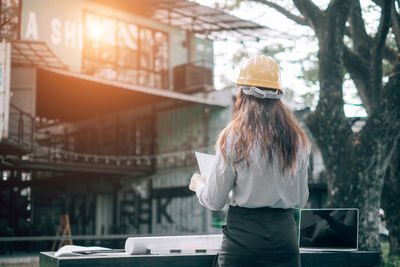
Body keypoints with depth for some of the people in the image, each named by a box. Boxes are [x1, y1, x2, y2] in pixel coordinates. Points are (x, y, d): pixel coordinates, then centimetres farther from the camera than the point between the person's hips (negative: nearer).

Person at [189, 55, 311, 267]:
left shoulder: (232, 137, -9)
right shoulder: (298, 139, 3)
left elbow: (215, 202, -3)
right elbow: (301, 200, 10)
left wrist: (198, 185, 19)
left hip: (243, 235, -3)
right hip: (284, 233, 4)